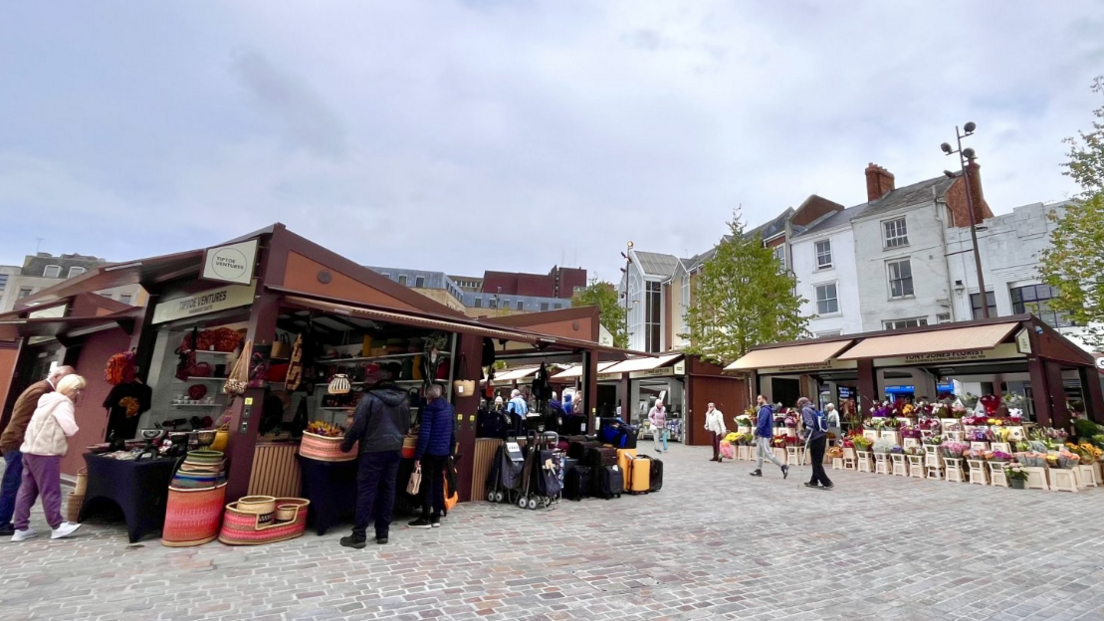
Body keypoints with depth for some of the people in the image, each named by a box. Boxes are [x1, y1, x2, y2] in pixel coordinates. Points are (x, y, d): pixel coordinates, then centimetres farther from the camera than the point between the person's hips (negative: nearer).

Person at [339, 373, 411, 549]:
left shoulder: (370, 398, -7)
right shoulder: (404, 400, 10)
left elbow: (358, 425, -8)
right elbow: (406, 427, 18)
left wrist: (346, 444, 7)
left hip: (374, 449, -5)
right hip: (395, 449, 5)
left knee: (366, 490, 1)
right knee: (387, 490, 10)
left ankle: (359, 535, 6)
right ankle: (382, 533, 17)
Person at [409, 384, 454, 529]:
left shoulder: (430, 408, -11)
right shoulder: (449, 407, 9)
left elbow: (424, 434, -17)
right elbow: (452, 432, 13)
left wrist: (417, 455, -15)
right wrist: (450, 451, 19)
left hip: (431, 452, -6)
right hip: (444, 452, 6)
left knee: (427, 484, 2)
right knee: (439, 483, 12)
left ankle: (425, 518, 6)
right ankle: (436, 516, 16)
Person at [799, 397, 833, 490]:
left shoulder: (805, 410, -5)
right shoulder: (813, 409, 18)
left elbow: (810, 424, -18)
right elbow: (818, 423, 18)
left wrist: (806, 437, -13)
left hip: (816, 437, -9)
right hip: (822, 436, 9)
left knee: (816, 463, 0)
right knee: (817, 461, 16)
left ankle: (827, 483, -1)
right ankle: (814, 481, 24)